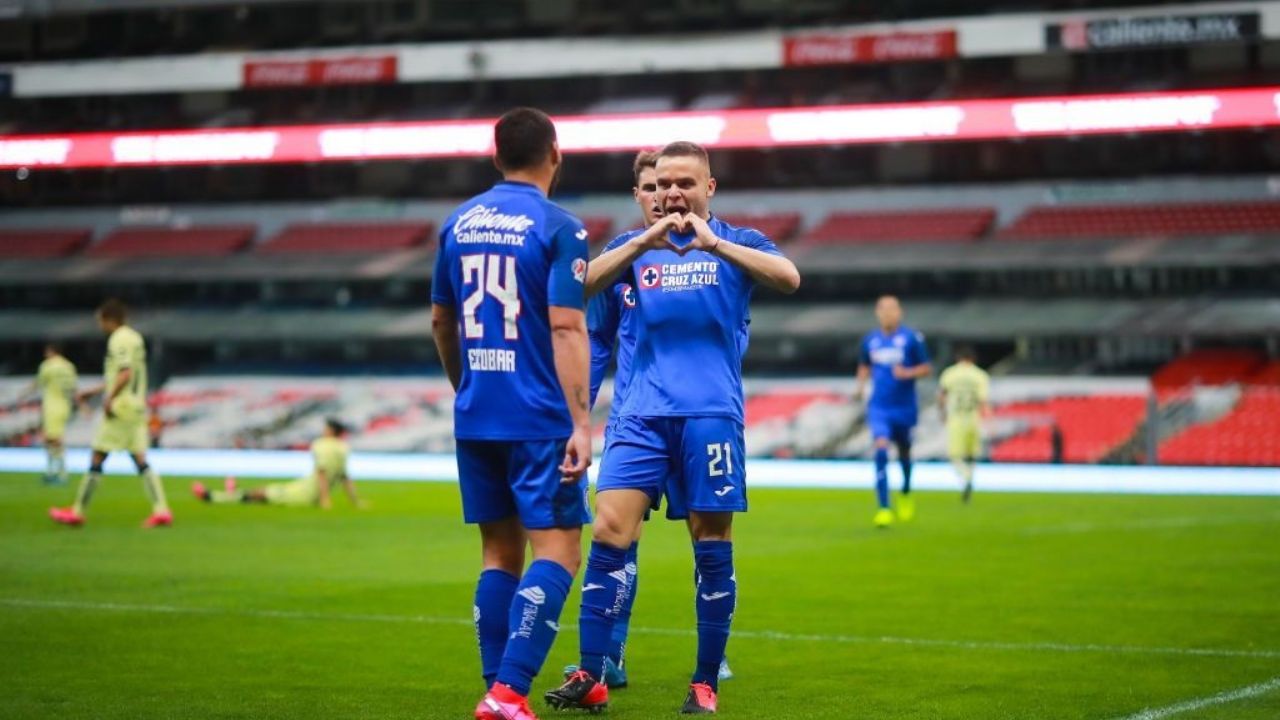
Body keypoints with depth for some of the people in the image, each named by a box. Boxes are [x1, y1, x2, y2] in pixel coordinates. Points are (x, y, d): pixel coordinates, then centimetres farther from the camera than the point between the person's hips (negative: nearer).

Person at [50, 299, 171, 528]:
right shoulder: (134, 338, 17)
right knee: (140, 461, 5)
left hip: (120, 407, -9)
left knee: (97, 458, -1)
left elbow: (126, 373, -22)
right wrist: (94, 391, 28)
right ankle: (161, 510, -6)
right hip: (137, 408, 9)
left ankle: (78, 512, 6)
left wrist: (110, 399, -17)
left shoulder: (119, 340, -12)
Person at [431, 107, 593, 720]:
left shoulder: (459, 223, 10)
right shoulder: (558, 227, -8)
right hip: (539, 418, -6)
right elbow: (567, 328, -15)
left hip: (475, 416, 6)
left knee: (500, 552, 12)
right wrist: (581, 423, -17)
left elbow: (441, 321, 18)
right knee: (557, 551, -4)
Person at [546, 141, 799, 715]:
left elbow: (788, 278, -13)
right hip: (642, 414, 2)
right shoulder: (634, 246, 12)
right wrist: (642, 243, -19)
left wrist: (714, 244, -24)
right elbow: (582, 285, -6)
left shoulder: (736, 243, 7)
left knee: (711, 545, -1)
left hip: (710, 414, -2)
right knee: (609, 532, -10)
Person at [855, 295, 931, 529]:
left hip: (904, 407, -1)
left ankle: (906, 493, 47)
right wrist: (860, 387, 1)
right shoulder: (870, 340, 3)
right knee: (881, 449, -17)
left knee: (904, 452, 15)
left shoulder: (911, 338, -6)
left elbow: (927, 368, -2)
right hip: (879, 408, 1)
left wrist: (907, 373, -21)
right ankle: (884, 509, -18)